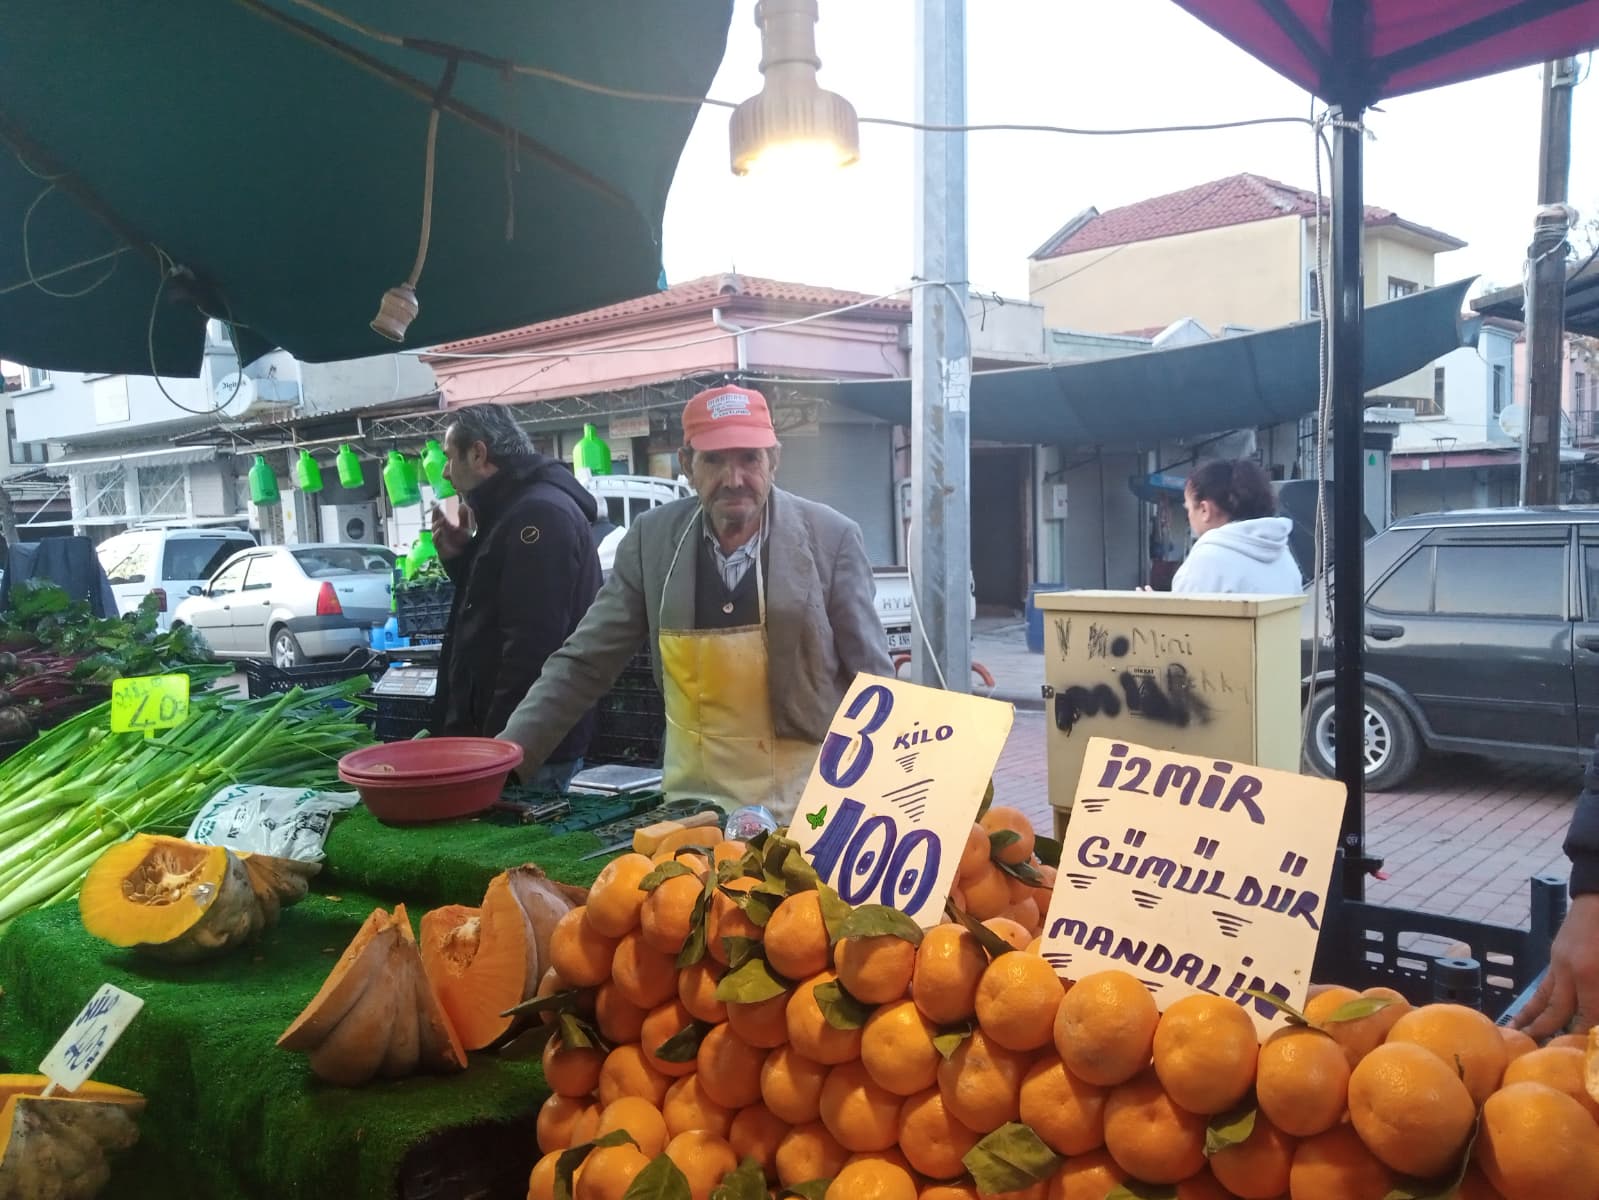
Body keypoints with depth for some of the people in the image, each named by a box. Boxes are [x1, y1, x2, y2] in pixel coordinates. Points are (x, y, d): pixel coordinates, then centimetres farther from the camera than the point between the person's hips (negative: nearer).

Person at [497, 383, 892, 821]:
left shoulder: (831, 537, -8)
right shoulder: (652, 537, -2)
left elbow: (872, 681, -2)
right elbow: (584, 664, 3)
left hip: (808, 802, -1)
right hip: (691, 802, 2)